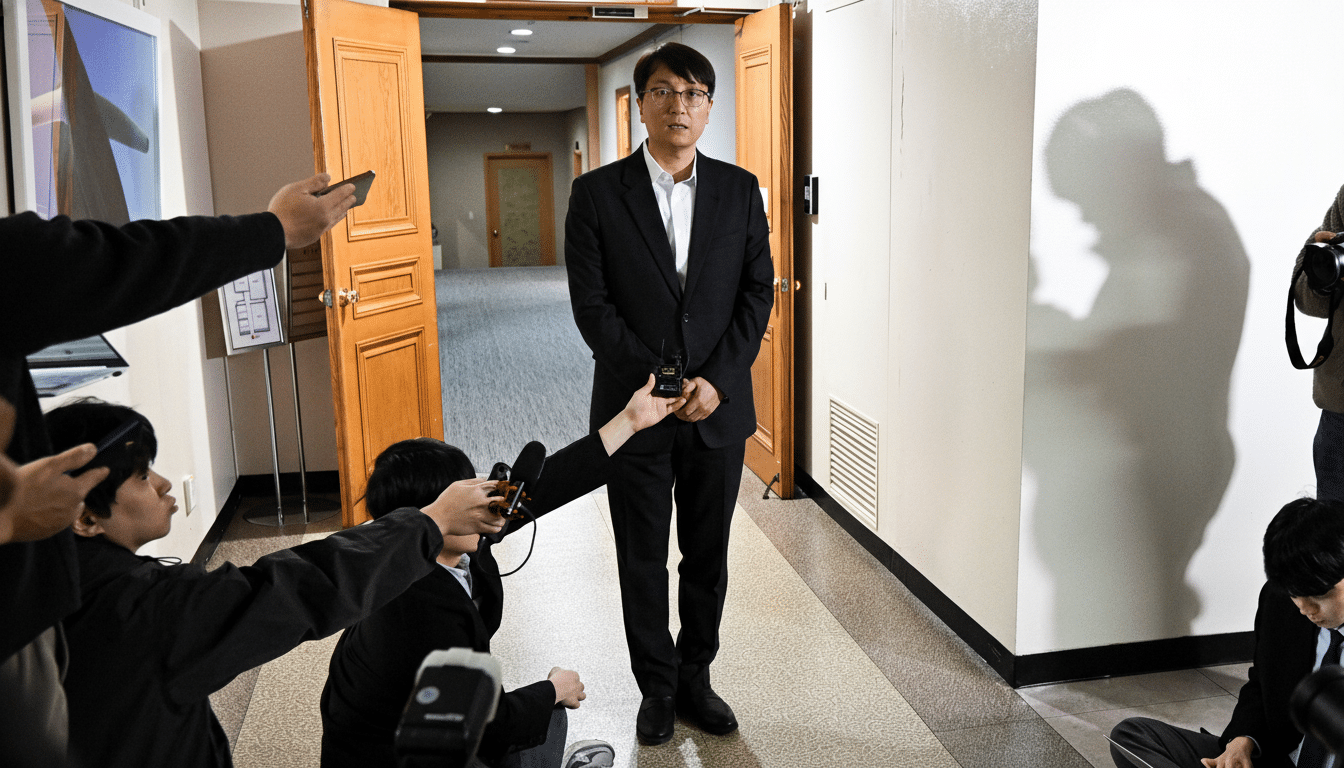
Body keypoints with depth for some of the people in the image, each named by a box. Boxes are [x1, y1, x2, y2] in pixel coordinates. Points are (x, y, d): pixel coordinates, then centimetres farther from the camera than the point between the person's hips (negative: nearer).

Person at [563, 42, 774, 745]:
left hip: (718, 409, 2)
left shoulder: (739, 190, 4)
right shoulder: (597, 193, -3)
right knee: (643, 561, 10)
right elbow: (591, 305, -7)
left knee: (707, 556, 13)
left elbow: (758, 292, 1)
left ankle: (695, 680, 31)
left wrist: (716, 379, -11)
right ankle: (657, 688, 28)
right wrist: (654, 377, -14)